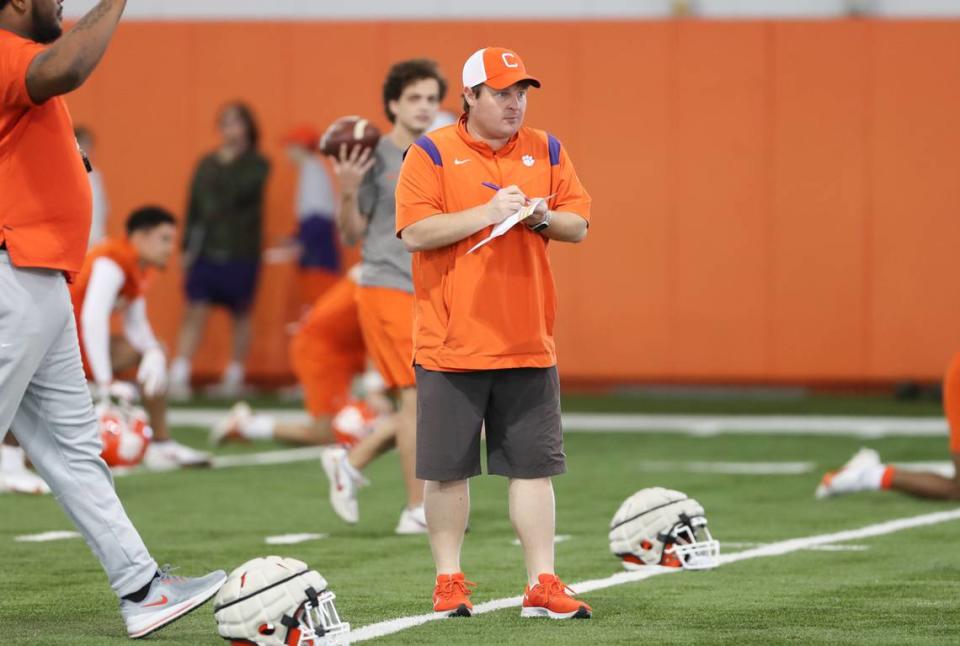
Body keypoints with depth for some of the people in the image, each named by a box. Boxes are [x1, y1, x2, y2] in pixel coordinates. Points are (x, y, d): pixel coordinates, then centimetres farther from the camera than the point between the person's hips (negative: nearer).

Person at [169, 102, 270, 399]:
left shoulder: (257, 164, 0)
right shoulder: (207, 164, 10)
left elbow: (241, 193, -18)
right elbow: (194, 207, 11)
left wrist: (228, 163, -11)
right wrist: (187, 246, 7)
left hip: (241, 252, -2)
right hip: (205, 249, 2)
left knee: (240, 315, 8)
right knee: (195, 311, -6)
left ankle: (235, 376, 18)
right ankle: (179, 377, -11)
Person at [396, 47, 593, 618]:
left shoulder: (546, 151, 11)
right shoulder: (432, 154, -2)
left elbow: (579, 225, 11)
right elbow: (415, 233, -12)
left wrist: (544, 218, -10)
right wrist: (487, 213, -17)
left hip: (529, 345, 3)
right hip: (450, 345, -3)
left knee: (535, 465, 2)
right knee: (448, 468, 3)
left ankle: (542, 586, 5)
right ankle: (450, 581, 14)